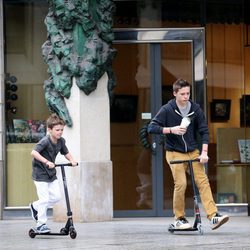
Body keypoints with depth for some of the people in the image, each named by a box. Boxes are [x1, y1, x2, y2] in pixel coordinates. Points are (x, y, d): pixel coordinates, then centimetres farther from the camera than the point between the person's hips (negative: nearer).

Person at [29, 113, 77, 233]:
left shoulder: (61, 141, -2)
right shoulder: (45, 141, -24)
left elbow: (66, 153, 12)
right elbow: (34, 152, -35)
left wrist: (72, 160, -8)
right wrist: (46, 162, -43)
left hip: (52, 173, 7)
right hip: (40, 173, -7)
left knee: (56, 196, 5)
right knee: (44, 198, -8)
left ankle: (35, 206, 27)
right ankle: (41, 224, 3)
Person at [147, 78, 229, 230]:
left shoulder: (196, 109, -1)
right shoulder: (167, 110, -8)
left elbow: (204, 131, 1)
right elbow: (151, 128, -12)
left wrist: (204, 152, -11)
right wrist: (171, 129, -25)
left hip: (193, 152, 3)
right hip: (175, 153, -3)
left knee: (203, 181, -10)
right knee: (181, 184, -14)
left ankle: (214, 216, -17)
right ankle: (179, 219, 2)